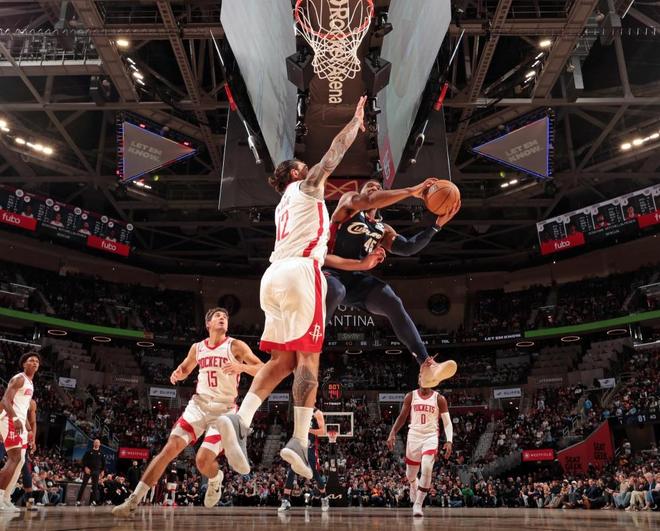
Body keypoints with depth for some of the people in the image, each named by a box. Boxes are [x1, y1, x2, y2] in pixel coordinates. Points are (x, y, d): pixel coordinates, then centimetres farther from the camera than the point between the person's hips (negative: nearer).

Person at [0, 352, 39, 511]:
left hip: (19, 423, 10)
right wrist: (15, 419, -33)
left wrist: (29, 428, 24)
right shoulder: (19, 379, -9)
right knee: (15, 459, -15)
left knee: (19, 460, 9)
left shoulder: (30, 384, 20)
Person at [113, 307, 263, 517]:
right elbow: (185, 369, 26)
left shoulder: (236, 346, -6)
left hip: (224, 410, -4)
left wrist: (242, 367, -31)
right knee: (170, 448, -9)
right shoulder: (197, 348, 8)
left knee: (203, 460, -15)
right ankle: (134, 500, -4)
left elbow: (262, 370, -12)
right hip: (199, 404, 4)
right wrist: (177, 374, 2)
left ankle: (215, 479, 22)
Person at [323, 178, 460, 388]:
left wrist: (438, 223, -3)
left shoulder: (383, 230, 23)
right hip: (332, 270, -5)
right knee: (335, 292, -41)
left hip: (359, 277, 5)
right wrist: (412, 191, -18)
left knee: (394, 304, -20)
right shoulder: (348, 201, 8)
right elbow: (369, 202, -16)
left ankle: (426, 366, -30)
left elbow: (408, 248, 7)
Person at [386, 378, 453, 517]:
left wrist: (449, 441, -15)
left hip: (430, 437, -2)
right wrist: (392, 433, -3)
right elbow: (402, 417, 7)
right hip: (414, 436, 2)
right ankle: (414, 485, 50)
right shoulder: (411, 396, 1)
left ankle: (418, 504, -8)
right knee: (410, 474, 13)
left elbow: (447, 422, -3)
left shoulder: (439, 399, -3)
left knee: (427, 470, -22)